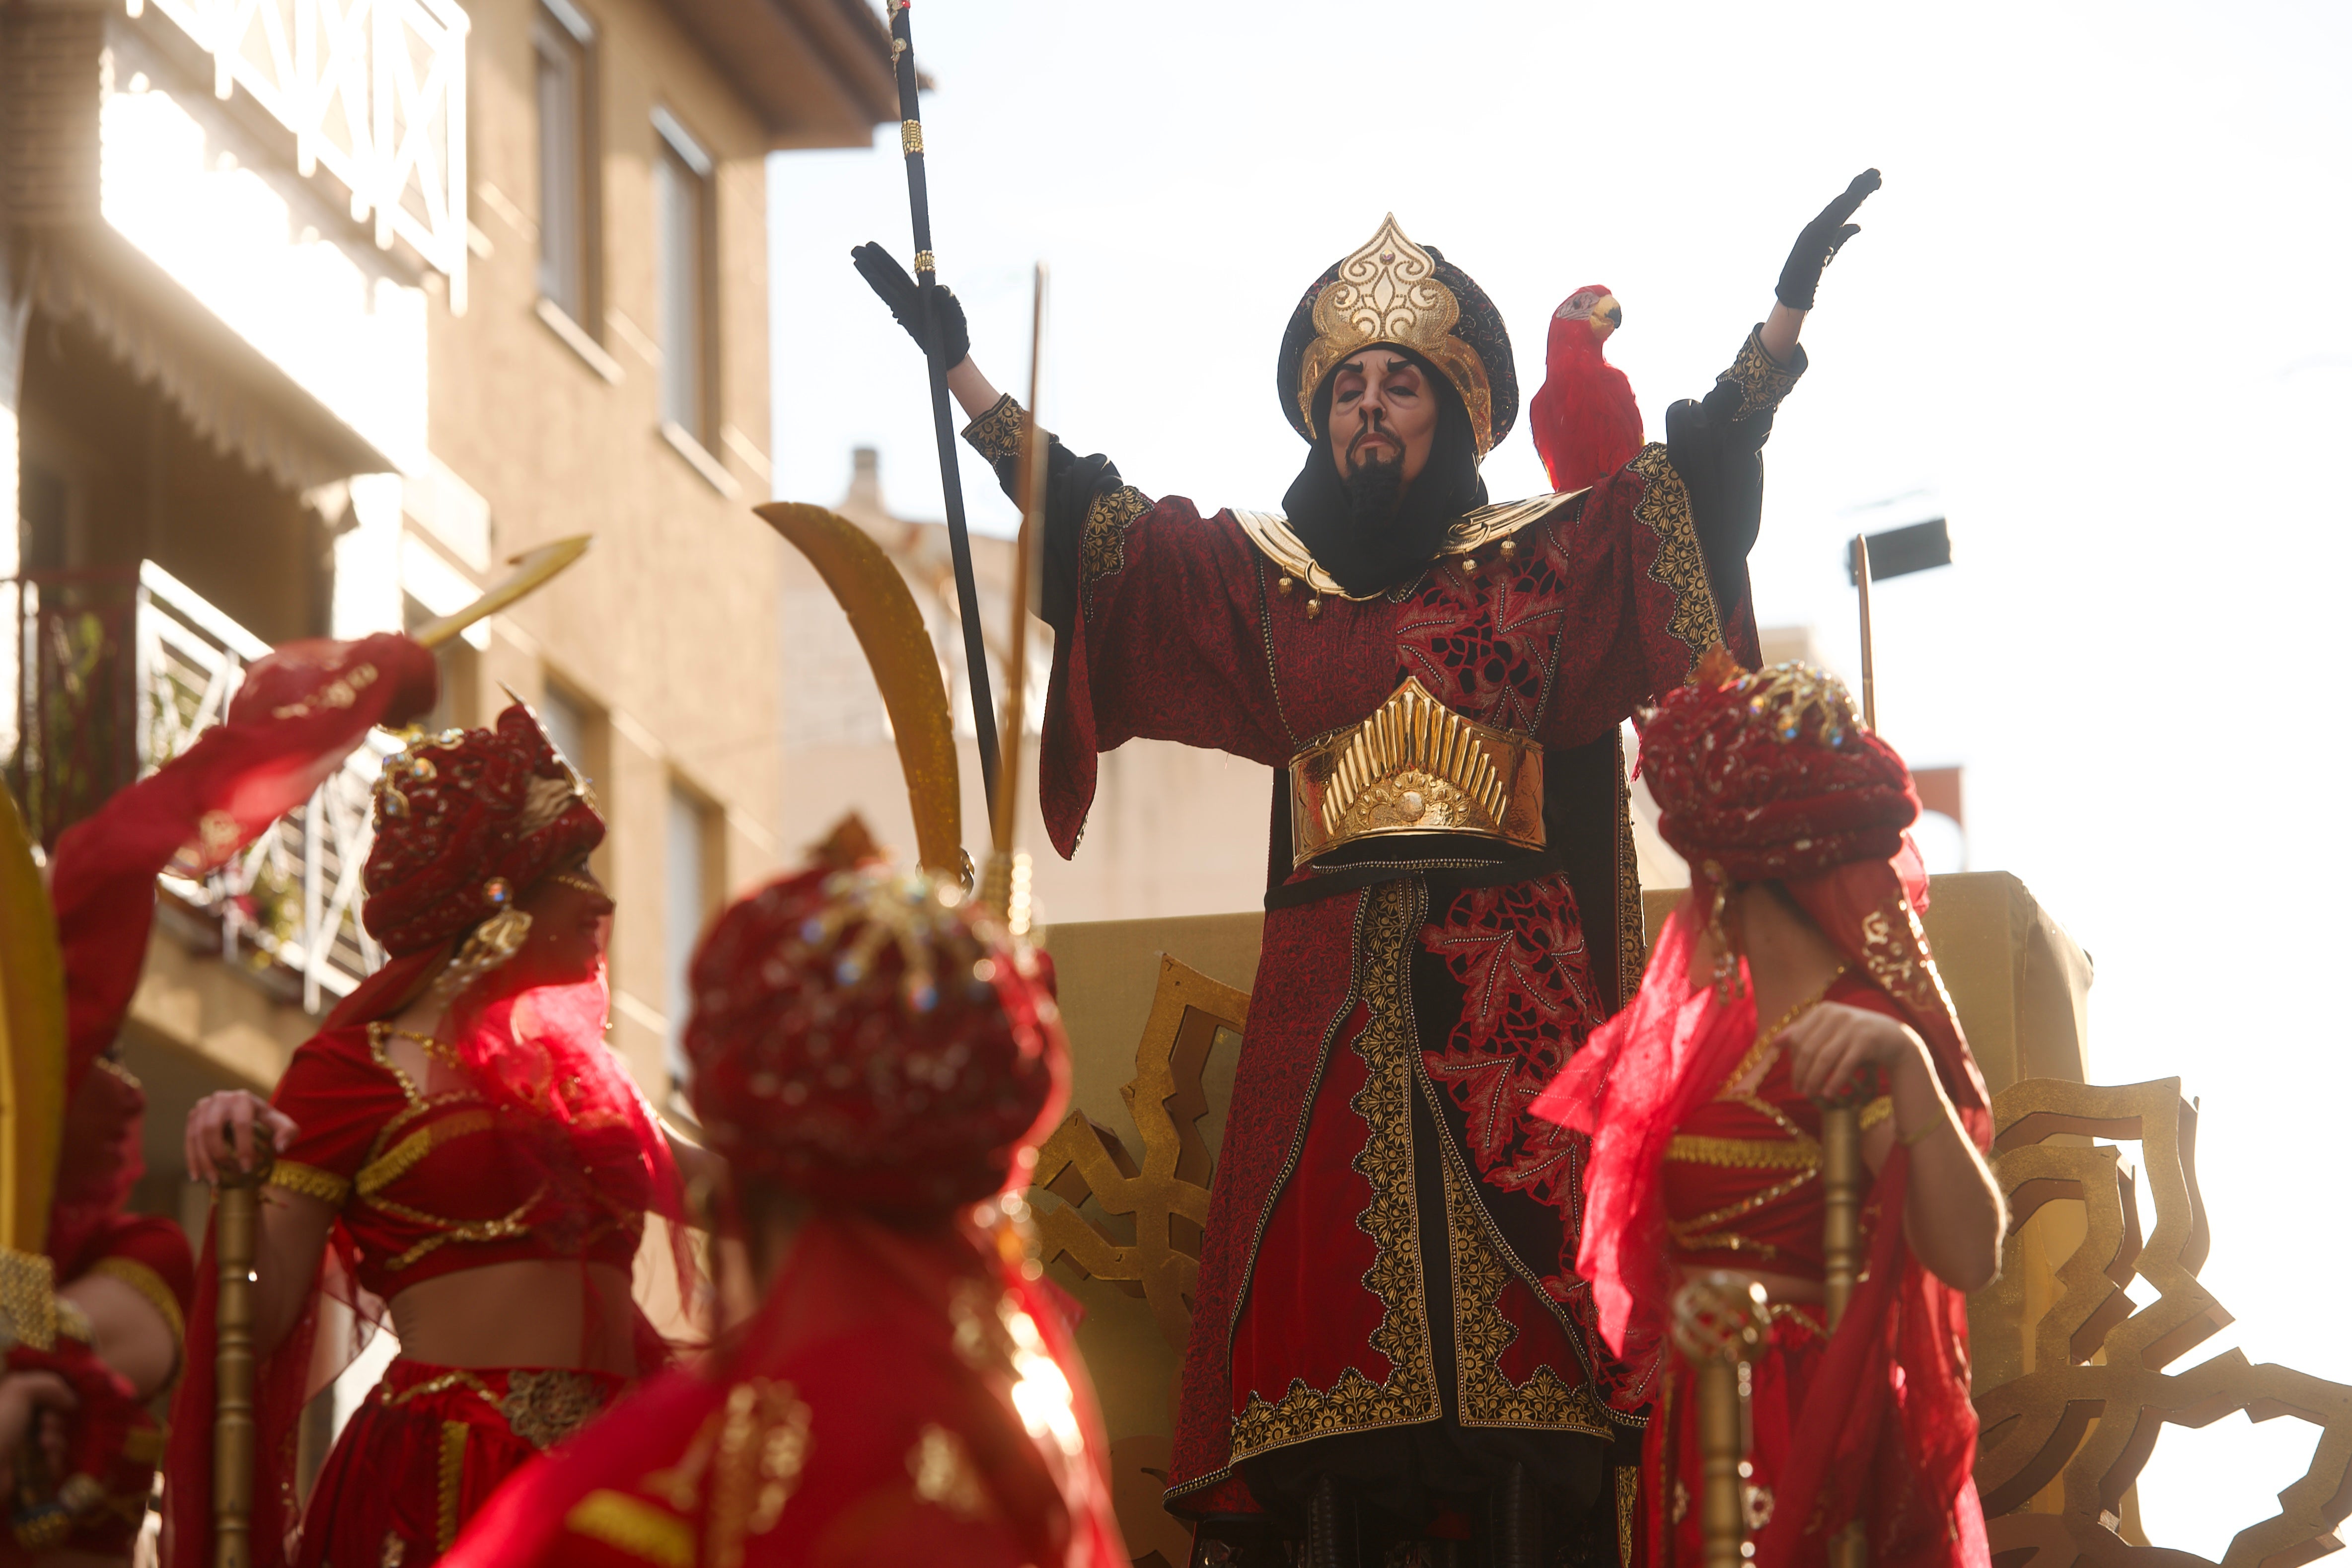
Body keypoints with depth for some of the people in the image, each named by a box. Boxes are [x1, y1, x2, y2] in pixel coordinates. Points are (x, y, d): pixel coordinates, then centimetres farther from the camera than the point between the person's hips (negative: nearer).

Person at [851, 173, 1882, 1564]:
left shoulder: (1541, 562, 13)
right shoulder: (1259, 577, 18)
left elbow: (1694, 484, 8)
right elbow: (1083, 520, 18)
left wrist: (1787, 317, 0)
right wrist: (962, 368, 18)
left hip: (1507, 985, -1)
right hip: (1332, 992, 2)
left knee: (1522, 1290, -13)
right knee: (1335, 1290, -9)